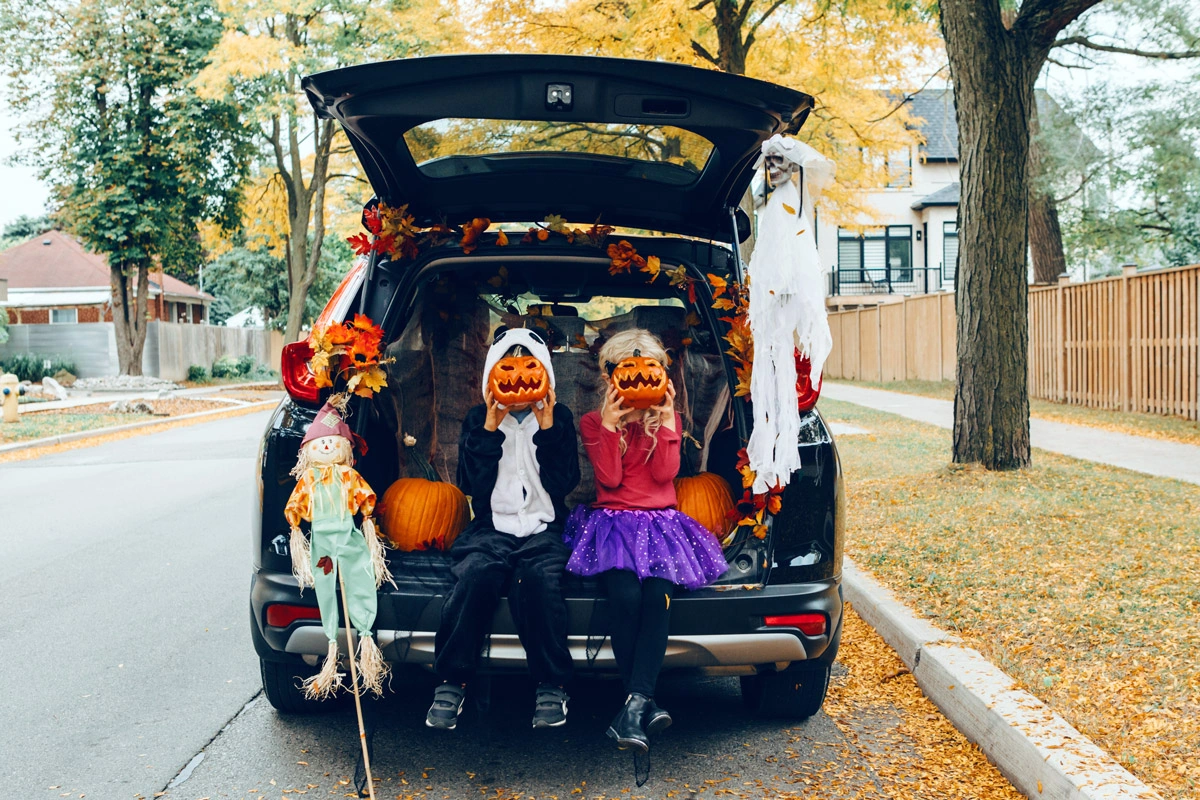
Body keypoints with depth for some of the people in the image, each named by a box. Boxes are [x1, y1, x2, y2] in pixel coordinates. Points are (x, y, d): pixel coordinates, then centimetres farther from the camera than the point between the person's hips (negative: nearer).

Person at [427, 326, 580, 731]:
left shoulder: (559, 418, 10)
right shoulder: (477, 419, 11)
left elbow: (563, 483, 0)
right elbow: (472, 485, 0)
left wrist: (547, 430, -6)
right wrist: (489, 430, -6)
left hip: (543, 530, 0)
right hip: (491, 527, 1)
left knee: (539, 578, -34)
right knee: (476, 573, -34)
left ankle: (552, 686, -20)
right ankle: (452, 681, -20)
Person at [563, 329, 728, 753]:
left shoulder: (667, 419, 15)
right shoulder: (593, 423, 11)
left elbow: (664, 474, -2)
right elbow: (610, 480, -4)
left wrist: (666, 420, -4)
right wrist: (611, 425, -8)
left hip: (661, 522, 1)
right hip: (612, 522, -1)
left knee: (658, 595, -29)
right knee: (625, 595, -31)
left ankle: (634, 703, -31)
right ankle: (645, 703, -21)